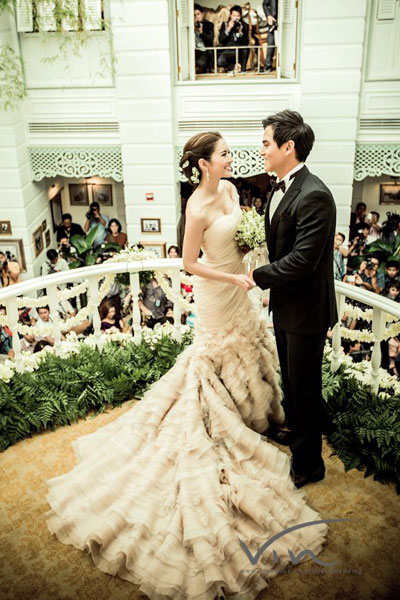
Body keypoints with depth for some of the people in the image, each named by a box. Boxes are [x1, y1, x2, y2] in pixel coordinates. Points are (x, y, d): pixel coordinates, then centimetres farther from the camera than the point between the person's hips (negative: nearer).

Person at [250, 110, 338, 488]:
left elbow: (302, 259, -27)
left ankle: (308, 463, 24)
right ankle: (294, 429, 49)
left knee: (304, 386, 6)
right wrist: (272, 286, 3)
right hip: (285, 305, 9)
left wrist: (259, 277, -17)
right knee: (290, 377, 26)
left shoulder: (314, 196, -25)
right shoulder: (279, 188, 6)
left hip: (306, 311, -9)